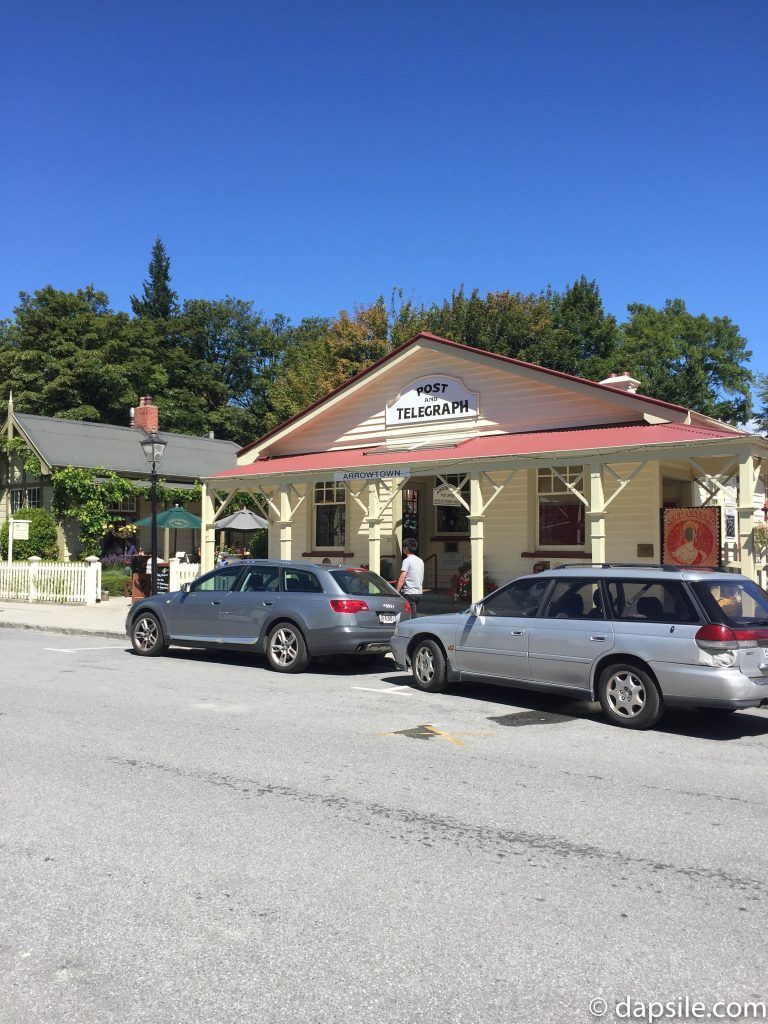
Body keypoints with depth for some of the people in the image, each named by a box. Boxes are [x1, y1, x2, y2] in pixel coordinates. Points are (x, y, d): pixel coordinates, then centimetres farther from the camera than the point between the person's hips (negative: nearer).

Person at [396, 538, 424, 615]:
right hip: (419, 592, 8)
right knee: (415, 615, 12)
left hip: (409, 592, -8)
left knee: (412, 618, -8)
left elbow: (402, 579, -16)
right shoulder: (420, 561, 13)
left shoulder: (407, 560, -11)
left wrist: (396, 592, -14)